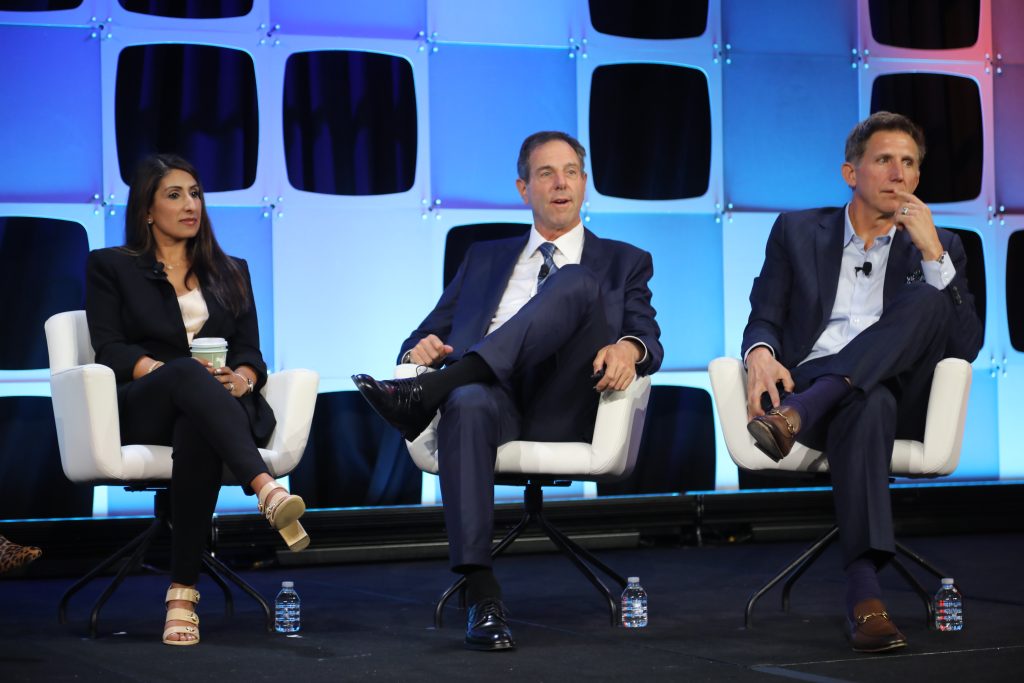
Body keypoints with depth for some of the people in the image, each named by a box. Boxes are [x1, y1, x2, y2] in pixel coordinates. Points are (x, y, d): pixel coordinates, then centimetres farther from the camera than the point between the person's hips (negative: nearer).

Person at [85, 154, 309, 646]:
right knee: (188, 374, -40)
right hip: (141, 409, -2)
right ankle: (268, 491, -60)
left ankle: (183, 593, -44)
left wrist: (242, 377, -10)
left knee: (197, 431, -39)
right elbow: (110, 351, 2)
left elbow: (250, 352, 15)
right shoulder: (111, 267, 16)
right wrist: (163, 369, -16)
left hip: (217, 404, 2)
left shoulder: (231, 272, 25)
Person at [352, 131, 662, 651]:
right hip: (492, 396, 1)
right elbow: (429, 333, 23)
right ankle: (481, 595, -44)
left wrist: (629, 348, -17)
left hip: (562, 407, -1)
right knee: (469, 404, -39)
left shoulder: (622, 262, 25)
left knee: (576, 282, -27)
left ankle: (431, 391, -39)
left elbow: (650, 343, 9)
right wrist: (421, 350, -3)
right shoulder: (484, 259, 31)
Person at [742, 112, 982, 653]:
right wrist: (761, 354, -15)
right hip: (810, 380, -1)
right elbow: (763, 319, 10)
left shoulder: (938, 247, 16)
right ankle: (864, 592, -51)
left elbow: (967, 347, 3)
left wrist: (932, 252, -7)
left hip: (900, 394, 1)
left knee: (928, 298, -27)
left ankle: (800, 412, -40)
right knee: (869, 404, -39)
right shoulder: (798, 232, 17)